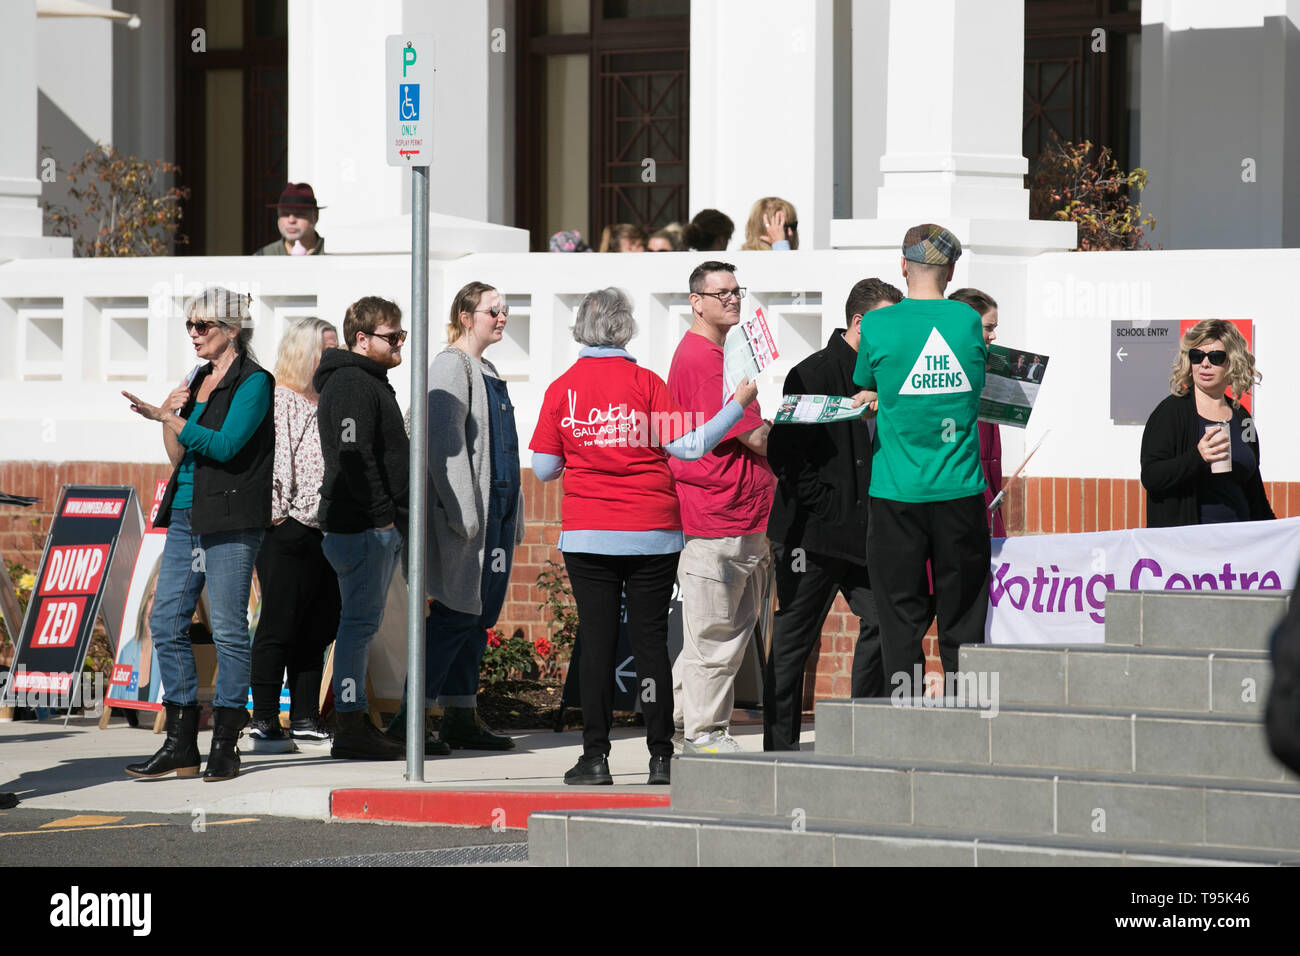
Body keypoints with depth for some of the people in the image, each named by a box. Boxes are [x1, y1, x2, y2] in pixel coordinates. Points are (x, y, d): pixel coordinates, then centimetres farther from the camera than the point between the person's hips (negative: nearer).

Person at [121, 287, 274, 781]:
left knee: (228, 628, -5)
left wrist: (168, 417, -18)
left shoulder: (253, 383, -7)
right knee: (166, 621, 4)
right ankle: (181, 745, 8)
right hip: (185, 514, 8)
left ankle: (224, 745, 1)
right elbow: (178, 455, 17)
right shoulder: (198, 379, 17)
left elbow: (225, 445, -18)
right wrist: (170, 411, 1)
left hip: (229, 518, -8)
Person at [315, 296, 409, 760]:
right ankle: (350, 730, -9)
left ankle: (355, 722, 16)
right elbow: (354, 457, -21)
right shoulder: (351, 385, -13)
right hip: (362, 526, -11)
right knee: (360, 622, -9)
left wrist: (394, 521, 19)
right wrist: (382, 515, -20)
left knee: (363, 623, 12)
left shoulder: (371, 382, 21)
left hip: (380, 526, 11)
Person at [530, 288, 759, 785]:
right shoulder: (645, 383, -4)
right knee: (651, 640, 4)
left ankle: (596, 756, -1)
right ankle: (661, 757, 3)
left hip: (587, 535, 1)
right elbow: (687, 447, -7)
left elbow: (544, 468, 2)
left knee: (596, 639, 3)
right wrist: (738, 405, 0)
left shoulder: (562, 389, 0)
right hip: (652, 534, 0)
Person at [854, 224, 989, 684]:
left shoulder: (877, 326, -6)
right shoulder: (969, 321, 1)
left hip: (897, 493, -2)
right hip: (960, 491, 2)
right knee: (962, 624, 7)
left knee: (901, 617, 3)